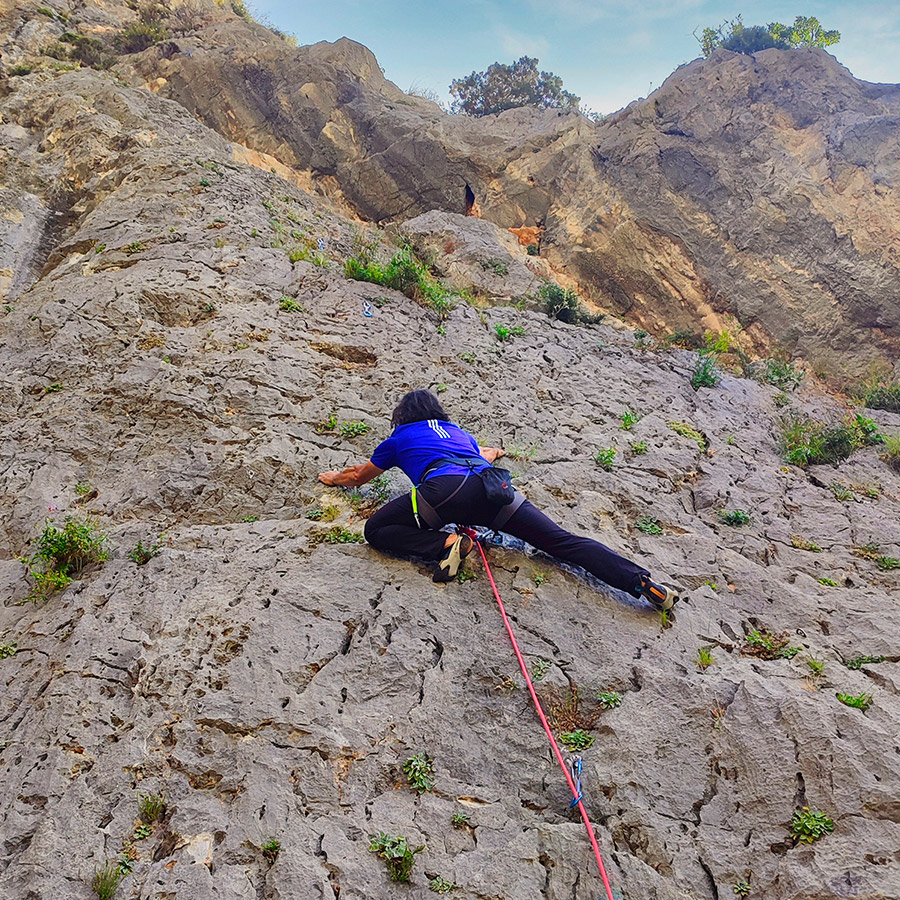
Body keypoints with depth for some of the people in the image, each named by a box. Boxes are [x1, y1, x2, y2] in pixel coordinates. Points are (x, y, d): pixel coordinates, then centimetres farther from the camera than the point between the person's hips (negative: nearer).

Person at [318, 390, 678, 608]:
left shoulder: (399, 438, 31)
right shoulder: (460, 433, 39)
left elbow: (358, 476, 45)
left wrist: (333, 477, 66)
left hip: (445, 489, -4)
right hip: (492, 487, 4)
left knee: (376, 530, 7)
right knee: (562, 541, 0)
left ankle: (445, 545, -16)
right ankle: (642, 582, -16)